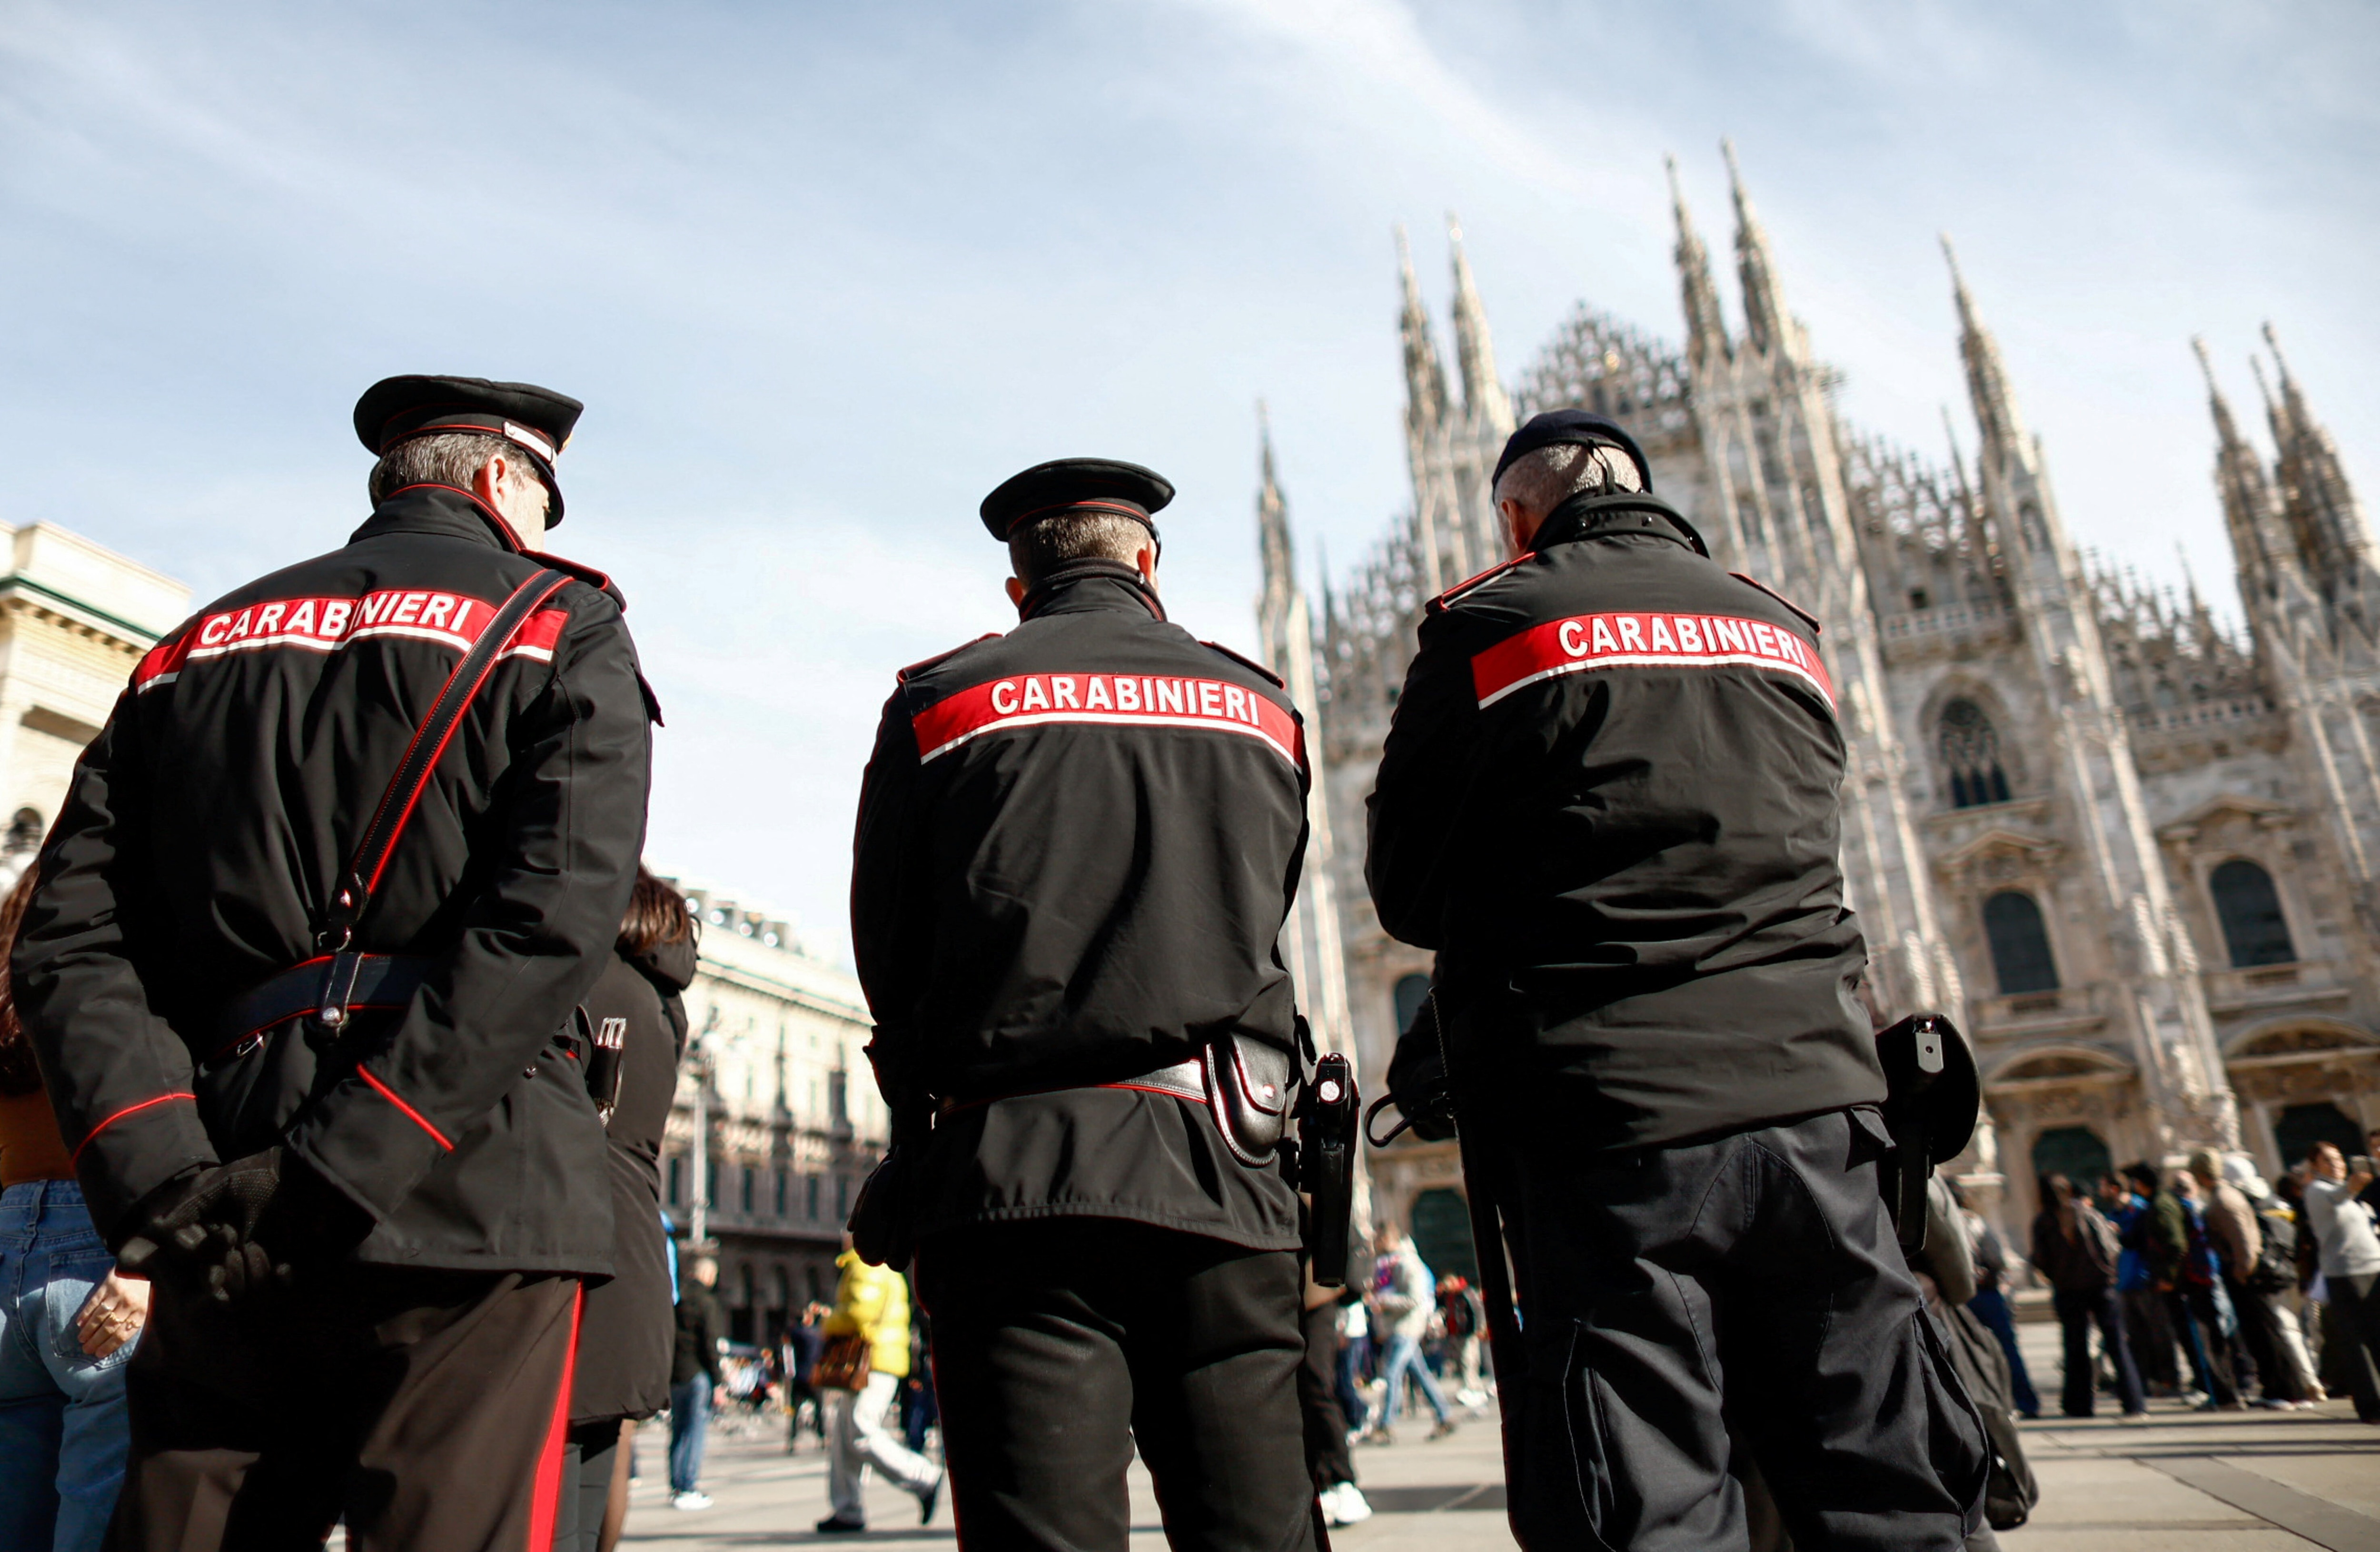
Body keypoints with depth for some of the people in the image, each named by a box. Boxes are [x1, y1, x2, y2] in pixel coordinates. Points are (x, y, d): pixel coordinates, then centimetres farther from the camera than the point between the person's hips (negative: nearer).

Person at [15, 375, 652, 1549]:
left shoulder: (194, 647, 20)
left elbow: (69, 940, 8)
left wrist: (156, 1172, -2)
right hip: (469, 1192, -5)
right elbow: (556, 914, -13)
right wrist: (349, 1165, -14)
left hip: (224, 1218, 5)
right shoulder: (564, 626, 4)